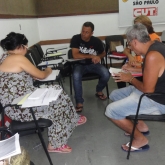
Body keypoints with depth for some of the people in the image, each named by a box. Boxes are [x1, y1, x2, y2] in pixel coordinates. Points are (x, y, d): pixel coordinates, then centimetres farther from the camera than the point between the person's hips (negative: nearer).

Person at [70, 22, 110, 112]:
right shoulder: (75, 38, -14)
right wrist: (92, 56, -24)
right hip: (80, 64, -2)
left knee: (106, 74, -24)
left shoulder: (97, 41, -9)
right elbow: (75, 55, -22)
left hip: (93, 64, 2)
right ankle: (79, 102, -19)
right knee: (76, 76, -34)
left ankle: (99, 91, 9)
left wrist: (98, 57, -15)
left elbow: (103, 53, 8)